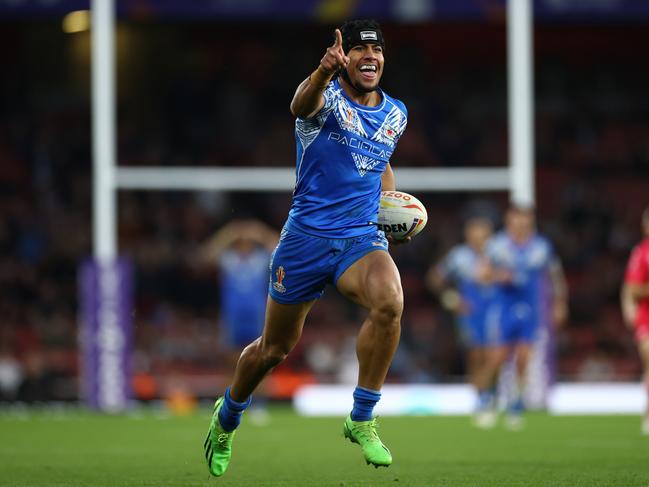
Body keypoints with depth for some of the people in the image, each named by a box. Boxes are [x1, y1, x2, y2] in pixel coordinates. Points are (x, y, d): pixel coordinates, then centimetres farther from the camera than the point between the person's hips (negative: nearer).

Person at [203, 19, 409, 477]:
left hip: (362, 236, 3)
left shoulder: (396, 114, 9)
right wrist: (324, 72, -60)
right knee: (275, 348, 9)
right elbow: (303, 104, -38)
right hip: (307, 237, -3)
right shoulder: (327, 95, -10)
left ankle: (361, 419, -17)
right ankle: (227, 416, 39)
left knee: (390, 303, -29)